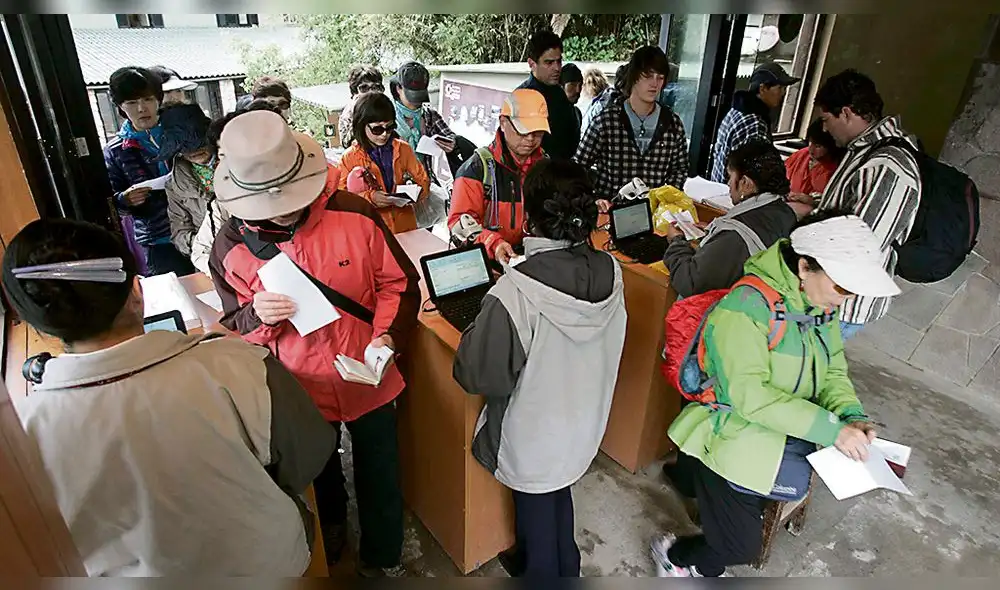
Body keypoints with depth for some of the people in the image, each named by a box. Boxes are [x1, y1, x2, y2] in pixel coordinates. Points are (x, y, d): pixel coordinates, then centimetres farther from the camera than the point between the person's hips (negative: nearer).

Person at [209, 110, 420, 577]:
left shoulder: (355, 214, -18)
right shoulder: (232, 246, -14)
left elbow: (399, 284, -8)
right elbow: (235, 329, -4)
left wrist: (387, 335, -24)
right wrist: (258, 316, -27)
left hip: (369, 379, -1)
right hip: (301, 390, 1)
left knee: (380, 480, 19)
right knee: (320, 476, 30)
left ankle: (383, 559, 49)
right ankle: (330, 523, 65)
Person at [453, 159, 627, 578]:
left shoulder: (516, 292, -34)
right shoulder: (610, 271, -15)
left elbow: (481, 375, -25)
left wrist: (476, 330, -5)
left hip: (534, 434, -6)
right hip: (584, 421, 6)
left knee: (535, 511, 22)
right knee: (560, 496, 31)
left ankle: (540, 571, 50)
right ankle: (566, 568, 56)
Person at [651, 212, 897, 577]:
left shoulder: (823, 303, 0)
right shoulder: (746, 306, -25)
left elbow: (833, 371, 8)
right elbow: (749, 395, -28)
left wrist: (852, 417, -10)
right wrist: (831, 429, -28)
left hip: (789, 434, 8)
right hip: (737, 437, -7)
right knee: (740, 547, -2)